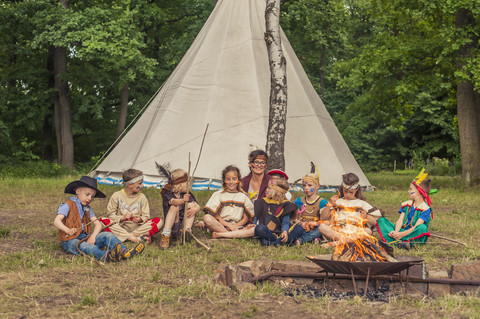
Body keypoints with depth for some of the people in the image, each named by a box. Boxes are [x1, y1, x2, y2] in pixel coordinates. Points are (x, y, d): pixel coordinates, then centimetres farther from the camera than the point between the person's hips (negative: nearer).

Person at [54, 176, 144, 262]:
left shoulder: (87, 209, 16)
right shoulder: (68, 205, -5)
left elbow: (98, 224, 8)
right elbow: (56, 221, -19)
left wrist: (93, 236, -14)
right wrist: (68, 230, -39)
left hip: (84, 237, 7)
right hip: (70, 241, -7)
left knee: (107, 235, -11)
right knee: (85, 246, -37)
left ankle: (123, 252, -35)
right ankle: (106, 256, -65)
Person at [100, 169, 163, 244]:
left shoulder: (142, 197, 7)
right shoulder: (117, 196, 0)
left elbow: (146, 216, 3)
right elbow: (111, 215, -1)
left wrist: (140, 219, -19)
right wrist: (122, 217, -19)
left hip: (137, 227, 1)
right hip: (120, 227, -1)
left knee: (159, 221, -20)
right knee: (103, 221, -31)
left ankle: (133, 234, -32)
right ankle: (133, 238, -38)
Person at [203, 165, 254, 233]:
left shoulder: (243, 197, 13)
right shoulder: (218, 195, 10)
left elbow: (246, 218, 9)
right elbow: (215, 215, 1)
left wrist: (235, 226, -10)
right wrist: (229, 225, -12)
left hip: (237, 226, 1)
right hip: (220, 226, -1)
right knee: (207, 218, -32)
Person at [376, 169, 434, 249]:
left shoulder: (425, 209, -9)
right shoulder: (406, 204, 12)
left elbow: (416, 227, -18)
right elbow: (400, 221, 1)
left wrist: (402, 234, -30)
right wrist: (396, 232, -20)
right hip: (402, 231, 6)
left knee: (423, 228, -38)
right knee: (381, 220, -7)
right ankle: (399, 241, -33)